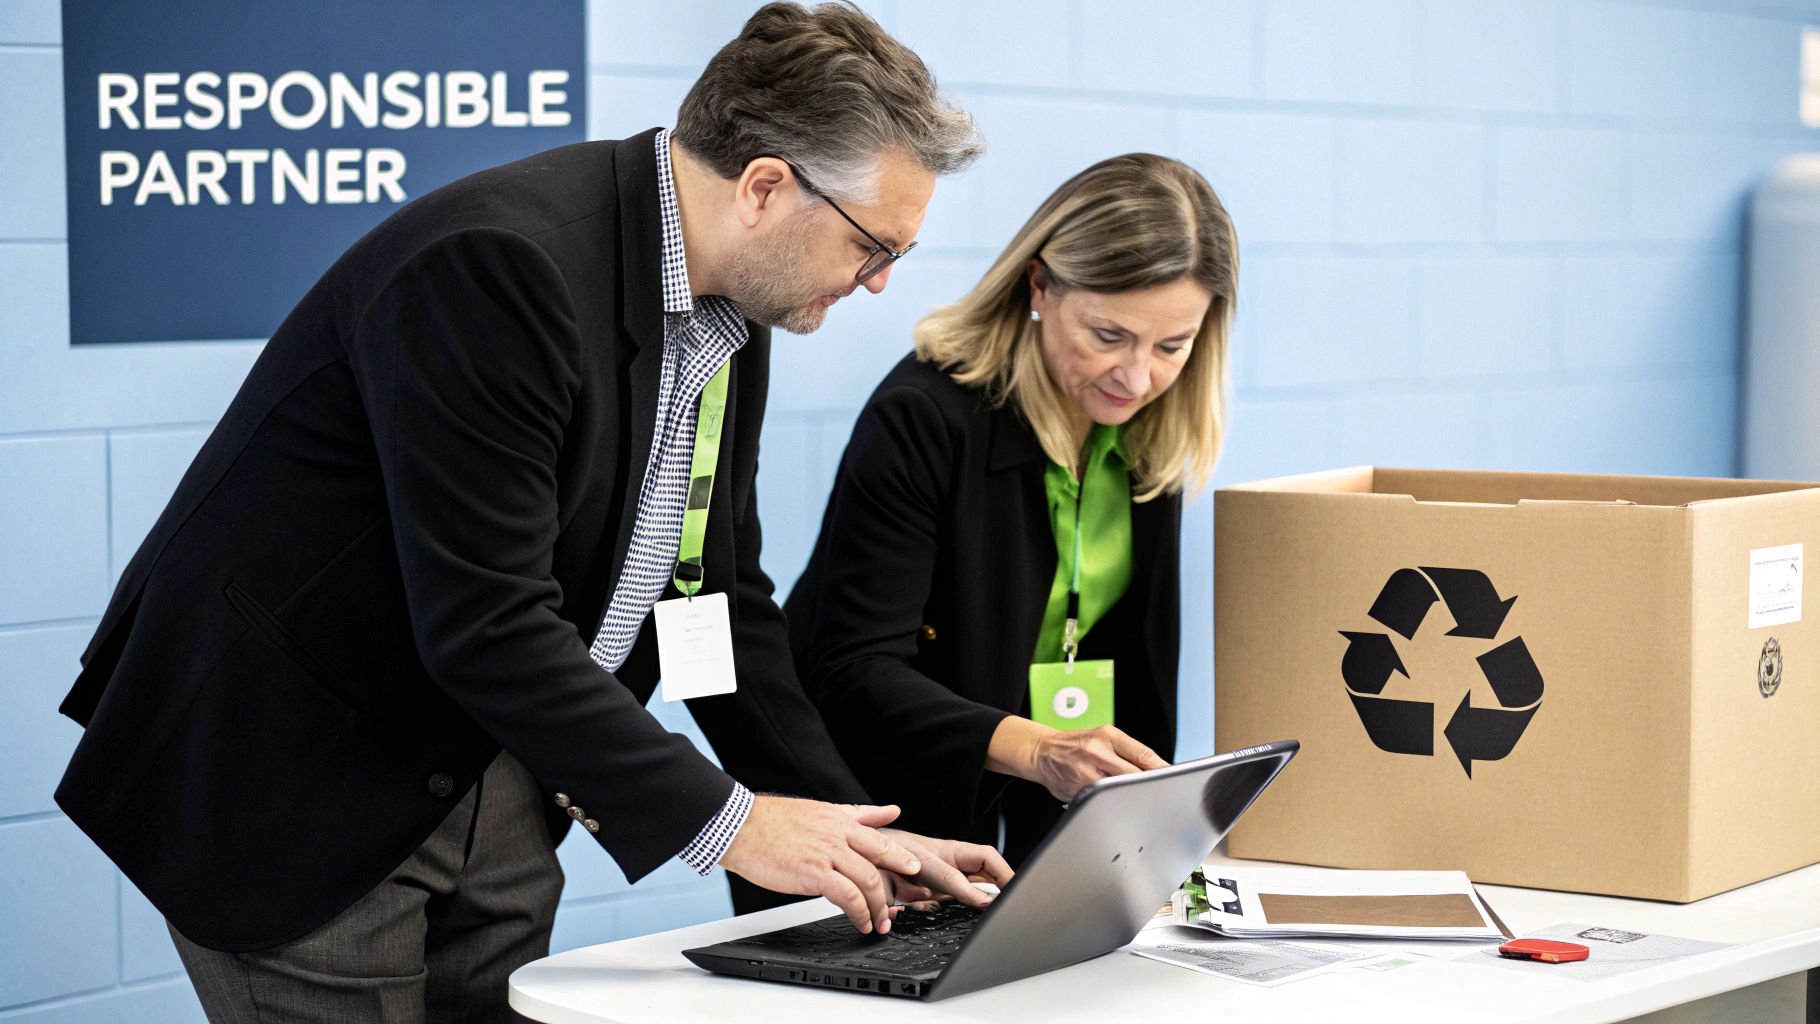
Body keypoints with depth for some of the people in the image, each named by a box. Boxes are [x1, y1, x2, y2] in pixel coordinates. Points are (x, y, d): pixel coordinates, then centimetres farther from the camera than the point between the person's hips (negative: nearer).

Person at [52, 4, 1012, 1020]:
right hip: (295, 787, -8)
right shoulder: (496, 265, -26)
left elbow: (723, 596, 11)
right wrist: (725, 821, -23)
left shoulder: (728, 313, 3)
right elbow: (485, 624, -29)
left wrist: (855, 835, 2)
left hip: (491, 788, 8)